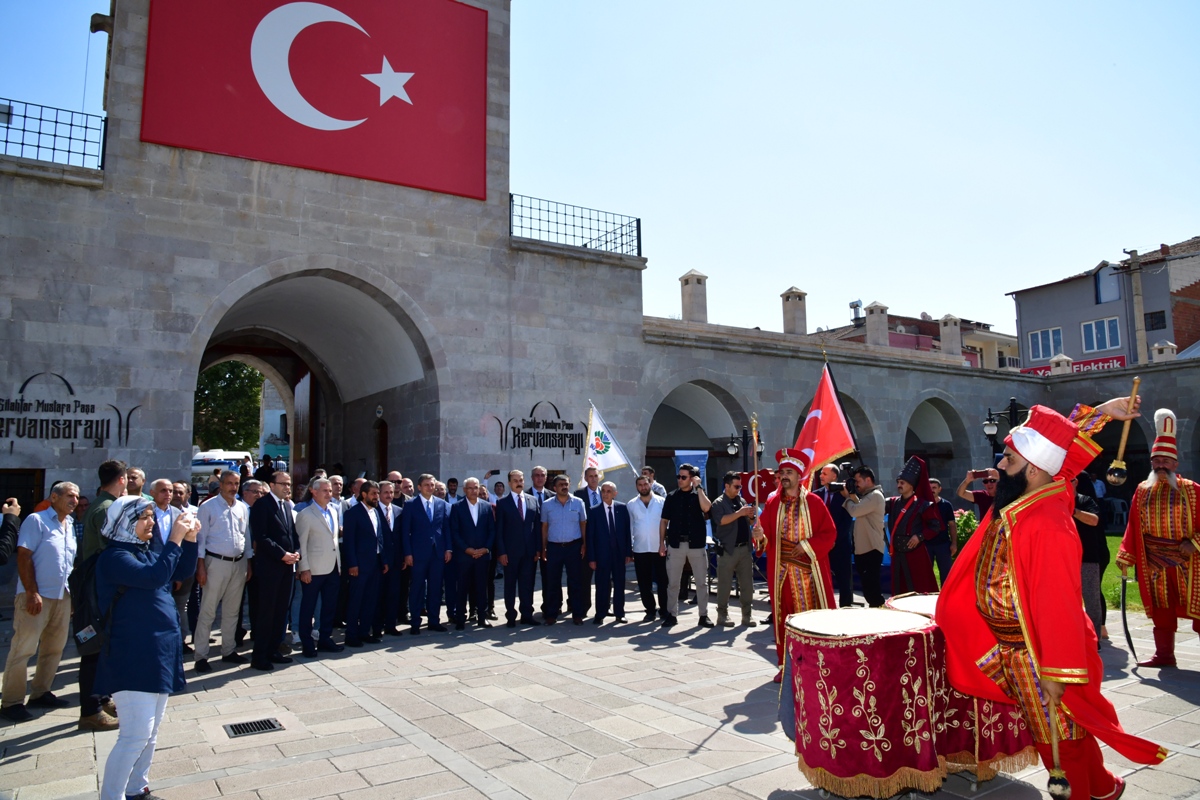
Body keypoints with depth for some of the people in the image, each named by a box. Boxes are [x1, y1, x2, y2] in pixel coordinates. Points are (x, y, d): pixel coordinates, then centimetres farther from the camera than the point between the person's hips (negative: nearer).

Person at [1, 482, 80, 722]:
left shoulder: (71, 526, 13)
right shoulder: (37, 520, -7)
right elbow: (24, 558, -12)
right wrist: (32, 593, -18)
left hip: (63, 596, 7)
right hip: (37, 595, -7)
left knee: (54, 648, 11)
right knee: (23, 649, -3)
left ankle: (40, 693, 22)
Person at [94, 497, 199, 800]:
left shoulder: (147, 551, 11)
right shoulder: (114, 557, -14)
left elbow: (184, 570, 14)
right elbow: (153, 576, -29)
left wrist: (190, 537, 1)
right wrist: (175, 539, -26)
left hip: (159, 651, 9)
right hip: (133, 656, -9)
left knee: (151, 731, 16)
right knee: (136, 734, -8)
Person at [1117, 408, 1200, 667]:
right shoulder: (1142, 490, 7)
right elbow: (1133, 526, 7)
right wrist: (1125, 557, 4)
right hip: (1154, 562, 3)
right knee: (1160, 606, 8)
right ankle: (1164, 654, 17)